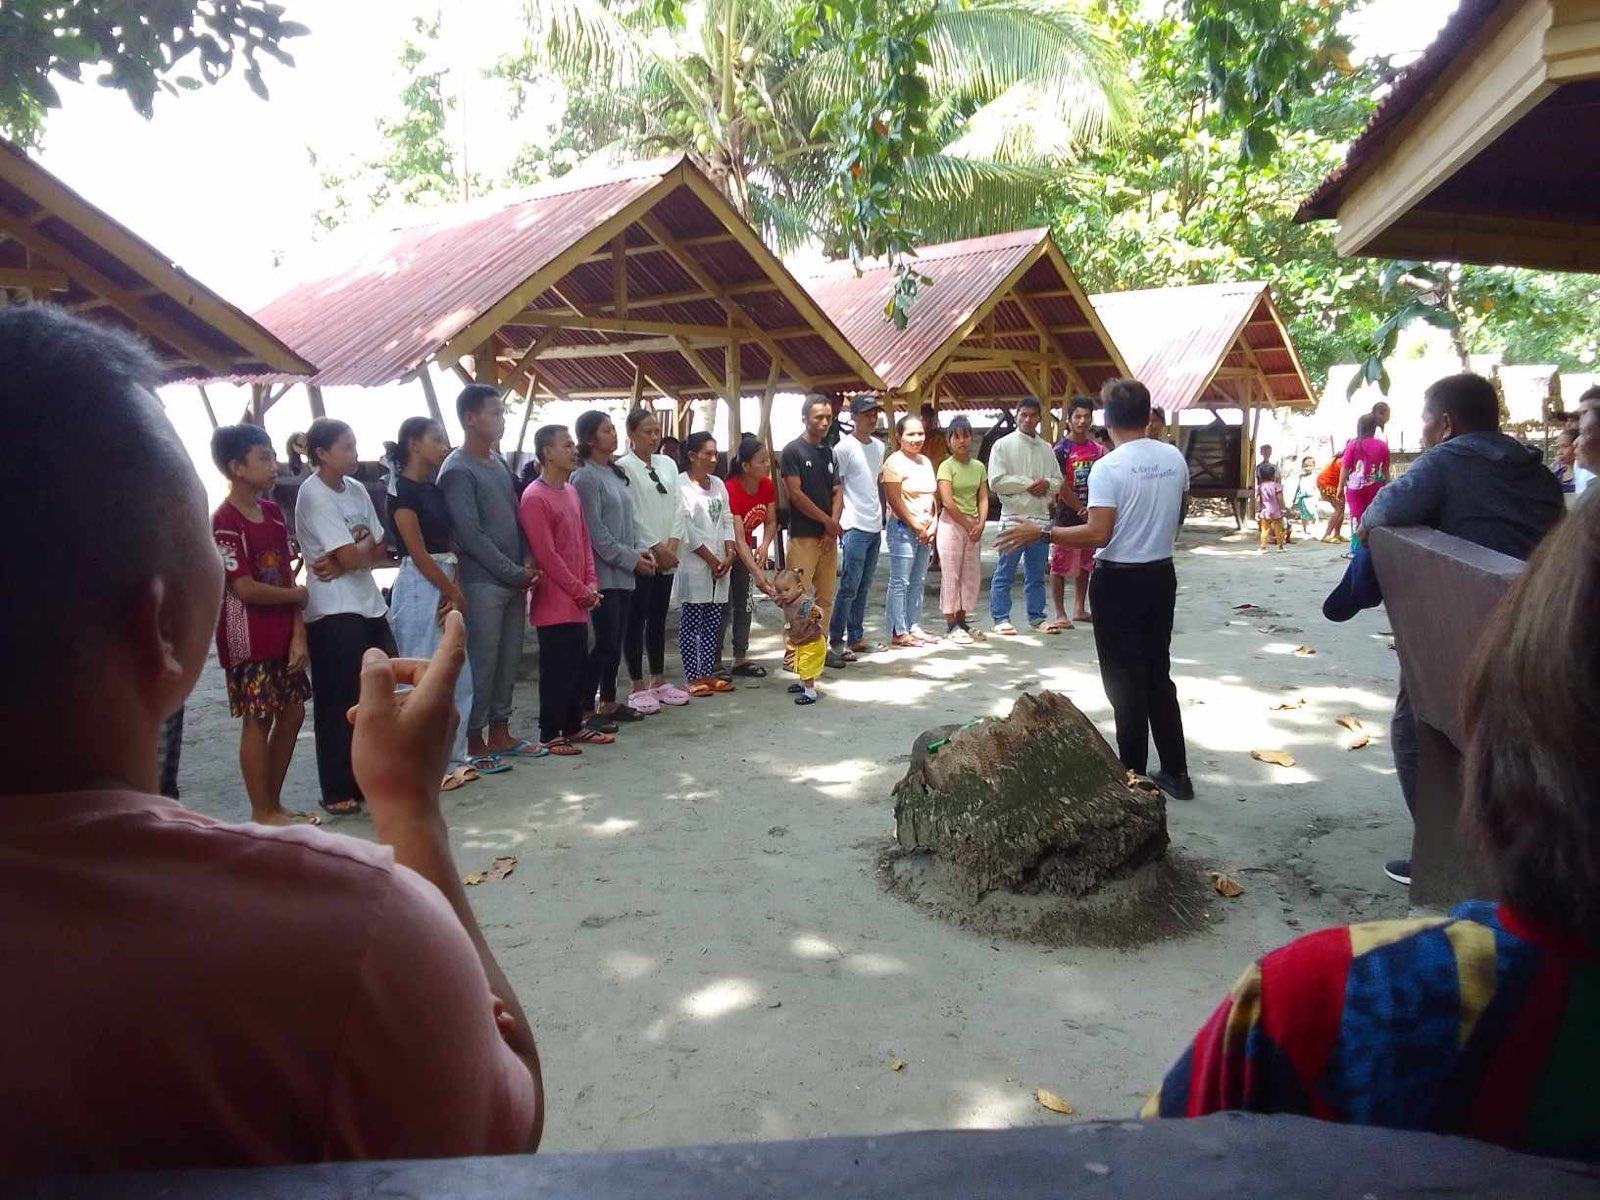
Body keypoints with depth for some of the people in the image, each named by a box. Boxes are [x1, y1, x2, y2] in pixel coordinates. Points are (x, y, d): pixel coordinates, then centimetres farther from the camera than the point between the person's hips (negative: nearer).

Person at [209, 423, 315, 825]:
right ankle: (261, 813, 12)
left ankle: (274, 803, 25)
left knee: (292, 711, 12)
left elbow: (288, 575, 6)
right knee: (258, 720, 0)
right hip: (248, 637, -8)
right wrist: (298, 595, -4)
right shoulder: (224, 522, -15)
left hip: (282, 632, 8)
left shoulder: (274, 513, 8)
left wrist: (298, 632, -2)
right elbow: (245, 588, -19)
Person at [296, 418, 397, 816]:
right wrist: (366, 543, 2)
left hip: (370, 604, 7)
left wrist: (348, 559, -10)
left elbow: (381, 551, 8)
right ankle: (338, 791, 10)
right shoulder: (314, 495, -13)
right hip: (333, 614, -7)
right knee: (338, 704, 0)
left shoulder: (356, 489, 10)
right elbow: (353, 556, -19)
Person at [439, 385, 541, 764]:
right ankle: (474, 739, 9)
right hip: (481, 582, -8)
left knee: (509, 660, 12)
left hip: (514, 580, 8)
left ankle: (499, 733, 22)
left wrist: (528, 561, 2)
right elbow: (470, 535, -16)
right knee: (481, 662, -2)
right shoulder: (457, 471, -11)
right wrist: (515, 572, -13)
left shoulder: (499, 462, 14)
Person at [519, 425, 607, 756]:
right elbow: (546, 555, -18)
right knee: (556, 670, -2)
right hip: (554, 602, -8)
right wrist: (581, 591, -13)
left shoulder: (571, 493, 13)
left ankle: (573, 726, 26)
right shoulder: (534, 498, -15)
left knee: (579, 667, 14)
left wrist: (592, 583, 4)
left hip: (577, 602, 8)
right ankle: (549, 735, 8)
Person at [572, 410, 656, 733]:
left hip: (624, 573, 8)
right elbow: (595, 531, -16)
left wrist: (642, 548, 3)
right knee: (606, 642, -7)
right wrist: (631, 558, -14)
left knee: (616, 641, 12)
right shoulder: (585, 478, -11)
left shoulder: (617, 474, 15)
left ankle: (609, 703, 22)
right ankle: (586, 710, 0)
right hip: (603, 573, -8)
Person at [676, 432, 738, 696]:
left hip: (720, 563, 7)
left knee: (713, 622, 9)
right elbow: (686, 530, -13)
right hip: (693, 565, -6)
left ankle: (708, 673, 16)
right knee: (690, 623, 0)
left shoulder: (718, 484, 13)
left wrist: (729, 555, -3)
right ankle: (693, 677, 5)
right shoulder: (681, 486, -9)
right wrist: (711, 559, -12)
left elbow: (727, 521, 12)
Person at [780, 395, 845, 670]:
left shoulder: (829, 453, 14)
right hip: (802, 536, -7)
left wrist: (833, 527, -5)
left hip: (828, 536, 7)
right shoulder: (792, 451, -6)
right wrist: (828, 521, -9)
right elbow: (795, 494, -12)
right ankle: (792, 654, -4)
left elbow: (837, 492, 11)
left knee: (826, 595, 10)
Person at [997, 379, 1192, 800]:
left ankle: (1134, 776, 9)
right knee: (1158, 675, 16)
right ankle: (1175, 773, 21)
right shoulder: (1175, 458, 3)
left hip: (1119, 580, -6)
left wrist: (1039, 533, -16)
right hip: (1161, 575, 6)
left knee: (1126, 682, 3)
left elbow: (1098, 534, -23)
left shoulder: (1108, 467, -17)